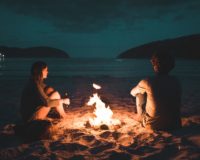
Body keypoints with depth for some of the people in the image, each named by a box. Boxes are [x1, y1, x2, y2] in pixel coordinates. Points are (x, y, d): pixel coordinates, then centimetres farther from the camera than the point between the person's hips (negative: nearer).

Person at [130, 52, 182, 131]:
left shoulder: (148, 82, -15)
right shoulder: (176, 81, -3)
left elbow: (133, 92, 6)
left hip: (153, 124, -4)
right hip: (174, 125, 4)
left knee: (140, 94, 14)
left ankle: (140, 117, 31)